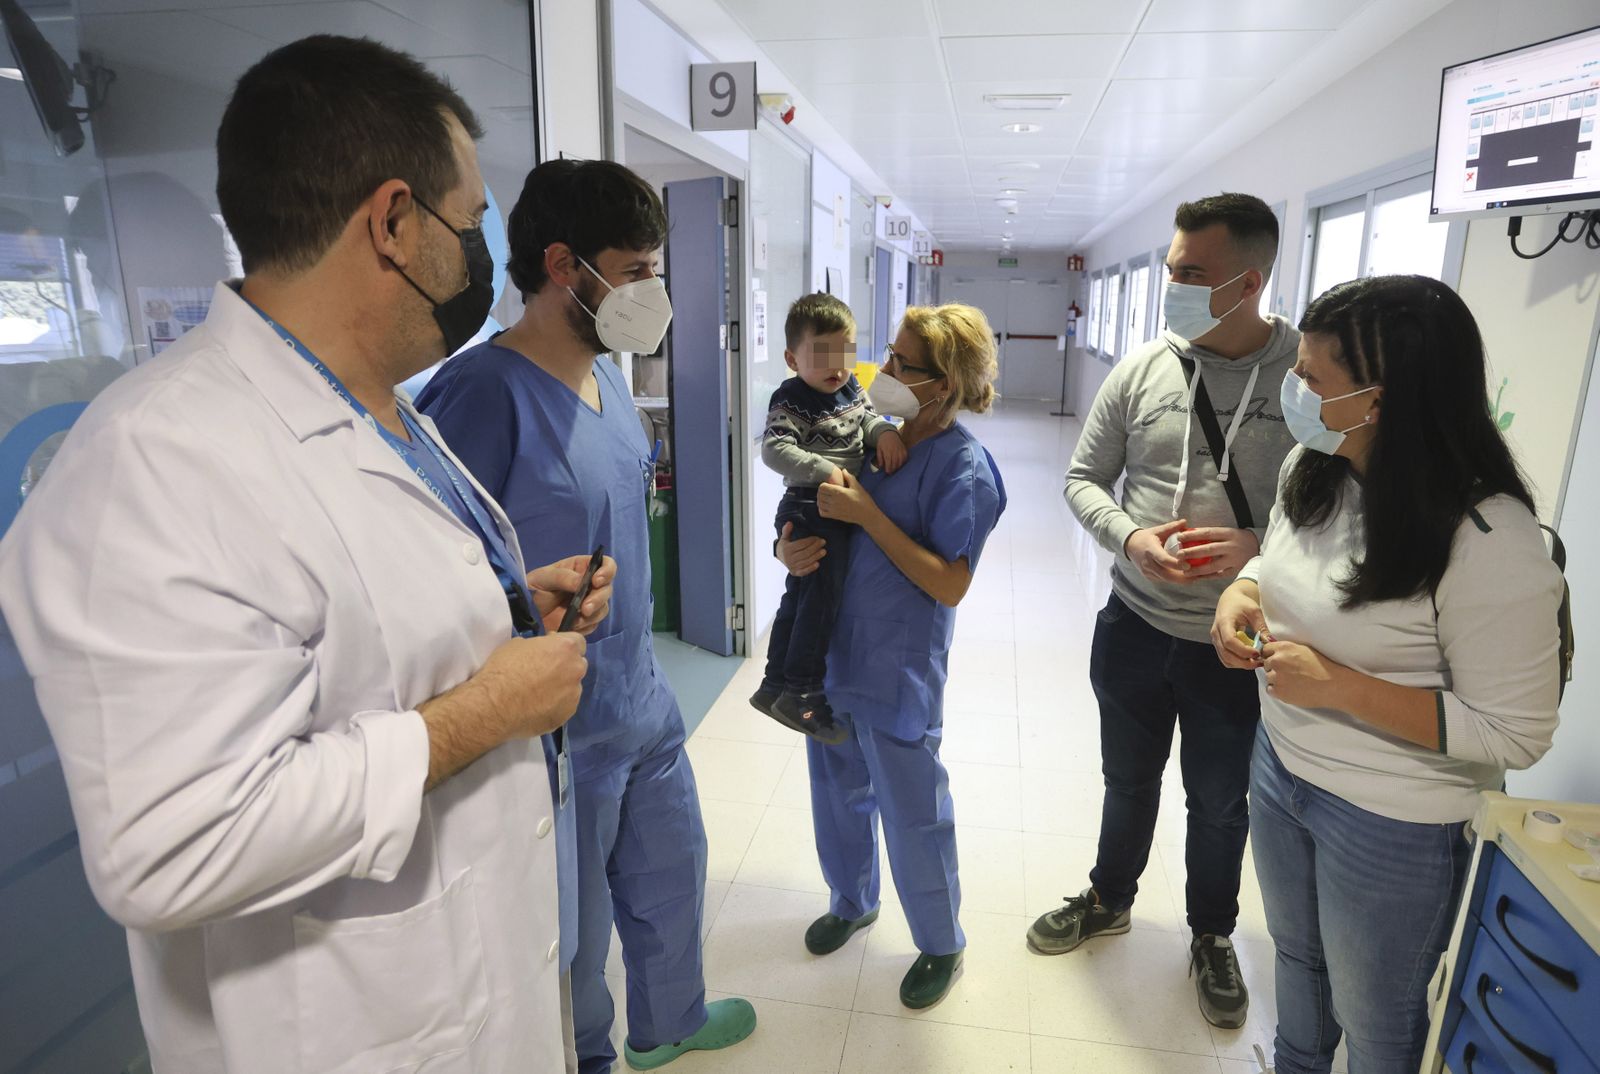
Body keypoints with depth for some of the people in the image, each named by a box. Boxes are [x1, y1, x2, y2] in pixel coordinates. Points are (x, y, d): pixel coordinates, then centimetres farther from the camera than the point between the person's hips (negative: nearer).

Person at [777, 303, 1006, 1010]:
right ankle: (852, 902, 49)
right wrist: (790, 549, -9)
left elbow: (949, 584, -21)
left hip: (897, 672, -6)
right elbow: (821, 514, 13)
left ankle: (941, 945, 35)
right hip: (835, 652, 7)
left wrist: (865, 515, -23)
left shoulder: (963, 466, -16)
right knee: (838, 789, 22)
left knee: (912, 813, 9)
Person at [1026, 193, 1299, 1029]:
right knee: (1128, 779, 23)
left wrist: (1260, 548, -24)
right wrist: (1130, 538, -17)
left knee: (1220, 803, 19)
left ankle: (1212, 937, 47)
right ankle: (1109, 900, 49)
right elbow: (1085, 477, 2)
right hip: (1135, 624, 2)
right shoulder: (1142, 370, -6)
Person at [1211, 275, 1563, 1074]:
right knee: (1295, 957, 31)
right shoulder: (1314, 469, -7)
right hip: (1280, 766, 7)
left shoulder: (1490, 543, -29)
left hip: (1393, 824, -6)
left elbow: (1515, 736, -22)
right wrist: (1241, 591, -10)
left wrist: (1342, 688, -29)